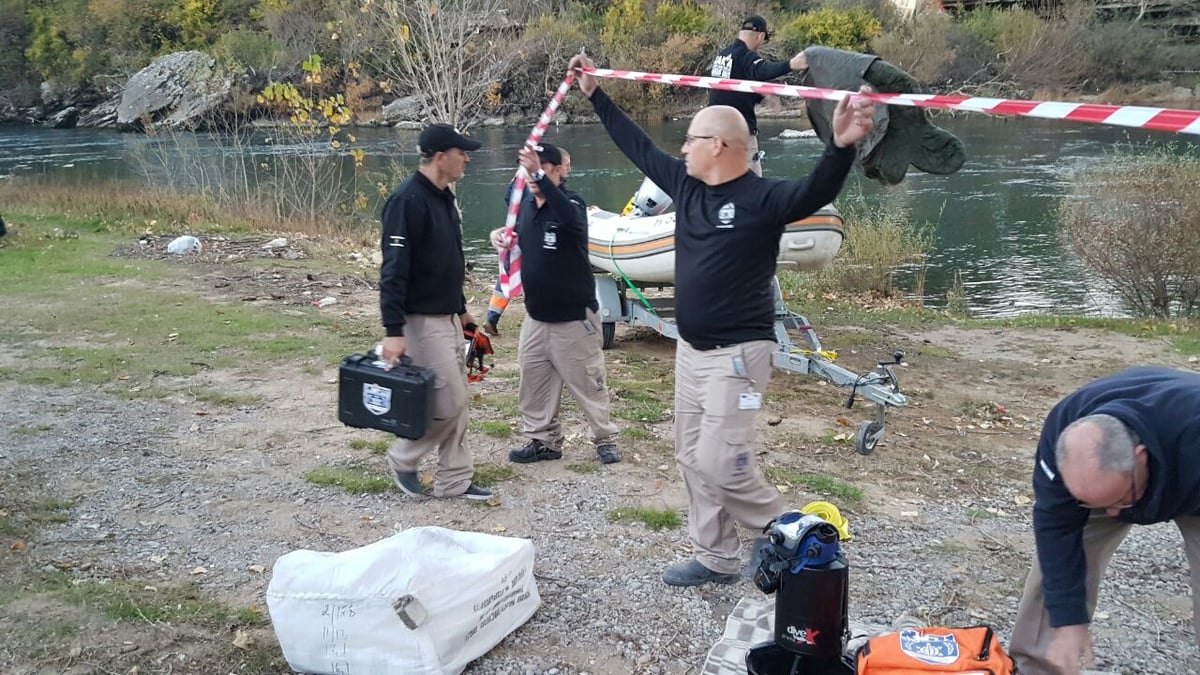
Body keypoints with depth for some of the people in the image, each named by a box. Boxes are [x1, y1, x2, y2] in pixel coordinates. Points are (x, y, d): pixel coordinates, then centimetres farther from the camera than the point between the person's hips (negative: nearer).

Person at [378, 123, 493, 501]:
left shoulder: (445, 199, 11)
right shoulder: (408, 201, -19)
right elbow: (393, 270, -23)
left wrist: (461, 308, 24)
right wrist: (394, 331, -27)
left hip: (448, 318, 10)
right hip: (422, 321, -10)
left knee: (456, 402, 11)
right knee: (447, 402, -7)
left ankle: (453, 480, 21)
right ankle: (402, 459, 15)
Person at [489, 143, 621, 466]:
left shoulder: (571, 203, -16)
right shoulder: (525, 204, 3)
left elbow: (568, 217, -42)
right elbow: (517, 237, 21)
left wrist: (539, 174, -49)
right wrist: (501, 234, -3)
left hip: (574, 316, -6)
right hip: (536, 317, 7)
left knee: (588, 382, 4)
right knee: (534, 383, 12)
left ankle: (605, 440, 18)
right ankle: (544, 440, 26)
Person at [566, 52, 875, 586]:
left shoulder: (762, 197, -16)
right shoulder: (686, 185, 5)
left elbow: (815, 193, -34)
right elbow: (638, 147, 16)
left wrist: (842, 146, -53)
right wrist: (595, 95, 21)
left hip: (736, 354, -8)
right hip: (690, 350, 8)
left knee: (719, 461, -10)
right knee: (692, 457, 13)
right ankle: (715, 558, 25)